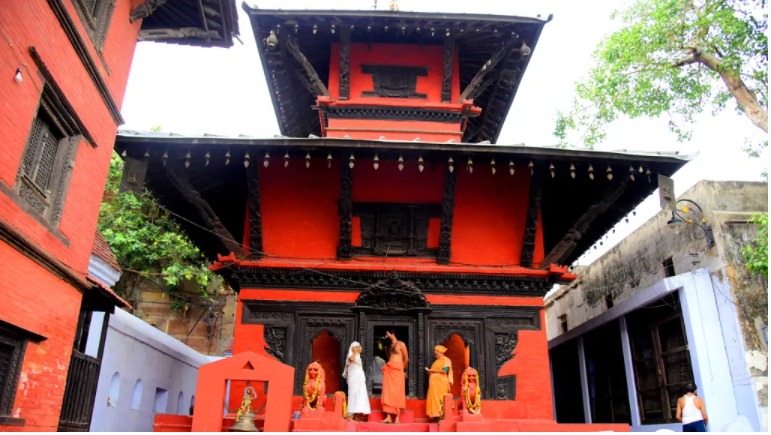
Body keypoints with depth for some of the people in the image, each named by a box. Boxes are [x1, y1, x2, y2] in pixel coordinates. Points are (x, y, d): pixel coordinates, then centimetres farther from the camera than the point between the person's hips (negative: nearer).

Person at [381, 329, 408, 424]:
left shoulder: (401, 344, 1)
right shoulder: (389, 346, 18)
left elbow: (406, 359, 3)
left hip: (397, 371, -5)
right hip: (388, 370, 6)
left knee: (397, 393, -5)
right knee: (387, 393, -2)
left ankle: (397, 417, -3)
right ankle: (388, 417, -2)